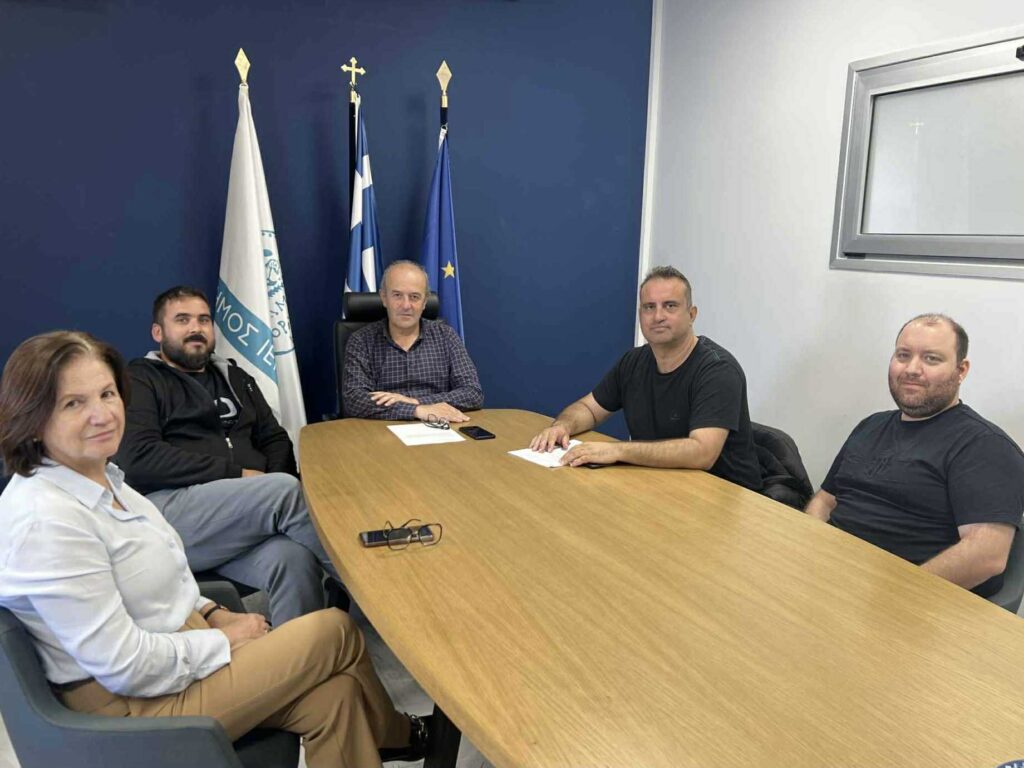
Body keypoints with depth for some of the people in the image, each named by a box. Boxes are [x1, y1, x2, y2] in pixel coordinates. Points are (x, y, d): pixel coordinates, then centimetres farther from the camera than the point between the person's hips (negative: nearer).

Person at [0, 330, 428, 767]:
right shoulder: (45, 521, -26)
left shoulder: (98, 479, 2)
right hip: (133, 705, -8)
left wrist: (214, 614, 3)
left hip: (176, 644, 8)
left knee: (333, 697, -7)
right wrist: (226, 640, -13)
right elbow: (126, 667, -25)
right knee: (336, 631, -5)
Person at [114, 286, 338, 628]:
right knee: (287, 489, -30)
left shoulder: (234, 378, 26)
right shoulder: (139, 380, 8)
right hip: (167, 511, -4)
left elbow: (276, 440, 22)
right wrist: (237, 474, -10)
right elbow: (139, 459, -8)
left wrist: (269, 489, -2)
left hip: (247, 514, 4)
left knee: (294, 559, -32)